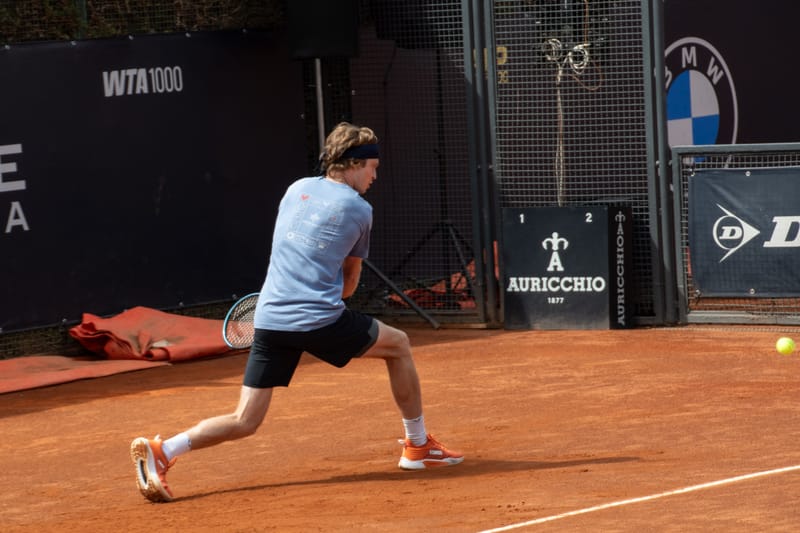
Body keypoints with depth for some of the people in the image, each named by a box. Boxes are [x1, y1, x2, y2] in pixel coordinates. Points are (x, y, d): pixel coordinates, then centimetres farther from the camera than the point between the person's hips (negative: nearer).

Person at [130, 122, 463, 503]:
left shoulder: (297, 189, 15)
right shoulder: (359, 210, 4)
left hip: (269, 320, 4)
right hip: (320, 319, -4)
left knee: (244, 421, 6)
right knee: (398, 345, 21)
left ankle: (161, 450, -15)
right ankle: (418, 446, 26)